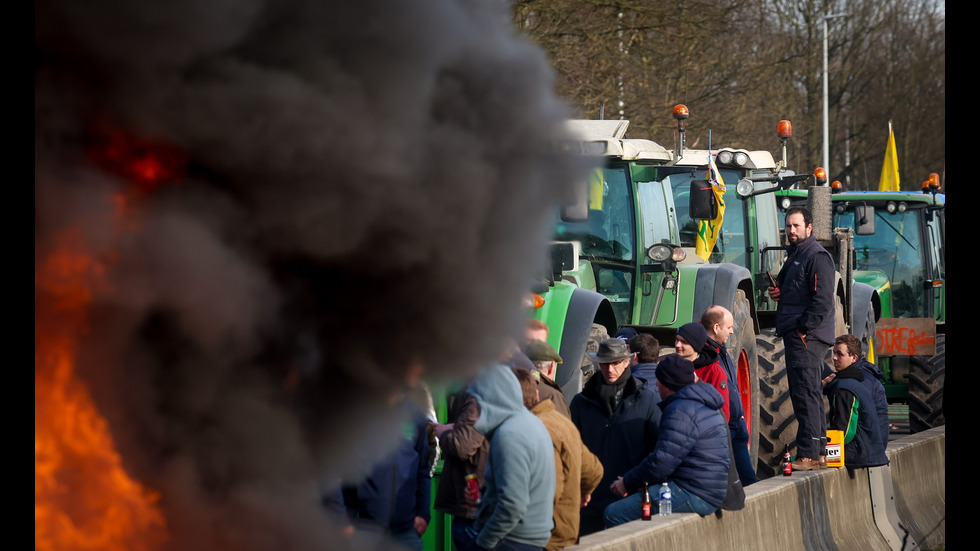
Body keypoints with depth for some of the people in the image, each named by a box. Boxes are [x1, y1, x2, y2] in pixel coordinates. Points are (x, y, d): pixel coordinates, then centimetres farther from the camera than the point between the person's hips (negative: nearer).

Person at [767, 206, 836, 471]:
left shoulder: (817, 257, -11)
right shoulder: (794, 255, 20)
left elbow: (823, 300, -19)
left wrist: (804, 329, -19)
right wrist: (777, 293, 10)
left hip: (807, 337, -11)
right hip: (795, 335, 11)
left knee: (805, 394, -12)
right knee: (811, 395, 13)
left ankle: (808, 455, -12)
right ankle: (818, 451, 19)